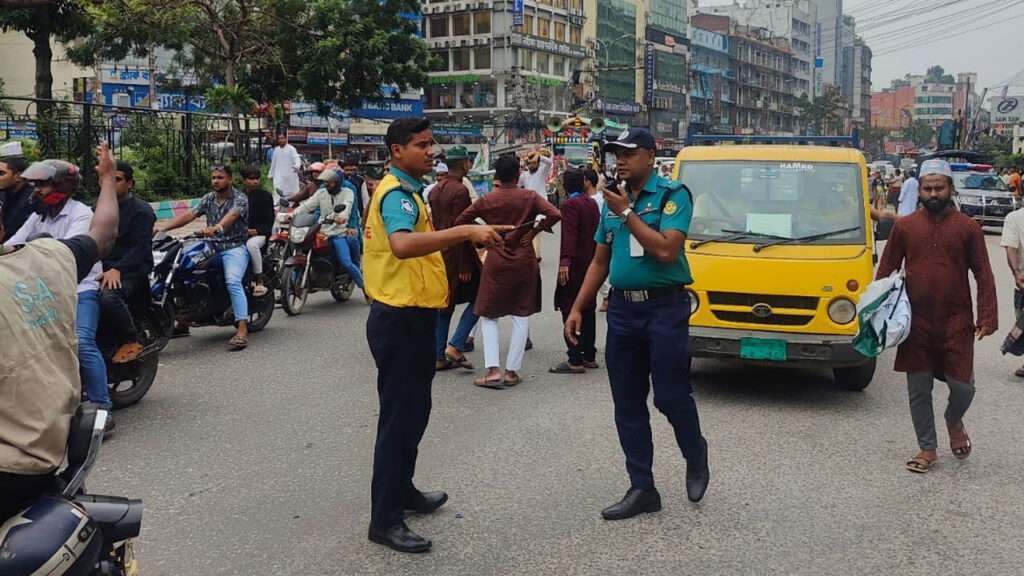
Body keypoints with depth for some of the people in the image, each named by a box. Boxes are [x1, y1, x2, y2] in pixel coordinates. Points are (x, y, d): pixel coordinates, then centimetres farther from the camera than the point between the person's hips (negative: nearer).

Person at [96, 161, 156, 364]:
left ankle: (132, 342, -17)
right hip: (99, 269, 7)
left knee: (108, 297, -37)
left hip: (130, 272, -6)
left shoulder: (141, 210, 1)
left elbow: (140, 248, -10)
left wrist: (117, 270, -24)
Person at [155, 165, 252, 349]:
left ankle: (242, 330, -36)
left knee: (233, 282, -29)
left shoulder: (240, 198, -5)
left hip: (235, 246, -7)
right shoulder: (209, 198, 14)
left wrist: (216, 227, -47)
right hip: (213, 247, 7)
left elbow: (231, 216, -25)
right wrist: (163, 227, -7)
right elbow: (190, 215, 6)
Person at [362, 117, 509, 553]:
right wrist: (465, 232, -44)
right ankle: (385, 519, 5)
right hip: (401, 320, -11)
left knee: (413, 410, 20)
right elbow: (402, 245, -40)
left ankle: (402, 490, 35)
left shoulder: (405, 190, 15)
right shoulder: (397, 194, -19)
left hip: (411, 316, 11)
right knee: (399, 416, -4)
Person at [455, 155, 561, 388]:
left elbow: (460, 221, 0)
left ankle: (493, 370, -3)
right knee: (521, 316, 8)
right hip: (524, 261, 0)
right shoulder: (529, 197, -4)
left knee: (488, 316, 9)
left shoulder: (487, 201, -1)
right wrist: (533, 232, -7)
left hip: (496, 262, 0)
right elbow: (554, 215, -17)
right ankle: (512, 371, 8)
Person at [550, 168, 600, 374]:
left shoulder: (570, 204, -15)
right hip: (590, 263, 9)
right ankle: (589, 356, 21)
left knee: (570, 311, -6)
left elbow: (569, 235, -25)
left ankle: (575, 361, -6)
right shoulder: (592, 203, 11)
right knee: (588, 309, 15)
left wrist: (565, 261, -32)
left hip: (575, 265, -9)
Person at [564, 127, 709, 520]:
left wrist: (627, 213, -14)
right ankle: (642, 489, 17)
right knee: (627, 406, 7)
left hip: (664, 309, -6)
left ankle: (696, 456, 28)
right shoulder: (612, 200, 12)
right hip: (622, 309, 6)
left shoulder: (672, 195, -7)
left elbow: (667, 251, -20)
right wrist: (577, 309, 11)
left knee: (670, 397, -3)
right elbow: (599, 261, 16)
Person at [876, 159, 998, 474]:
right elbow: (885, 270, 7)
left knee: (962, 386, -1)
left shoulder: (968, 227, -1)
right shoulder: (904, 226, 2)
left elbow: (983, 275, 0)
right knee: (918, 390, 7)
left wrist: (987, 316, -7)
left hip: (956, 322, -1)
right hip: (917, 323, 1)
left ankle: (954, 421, 33)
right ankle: (927, 449, 23)